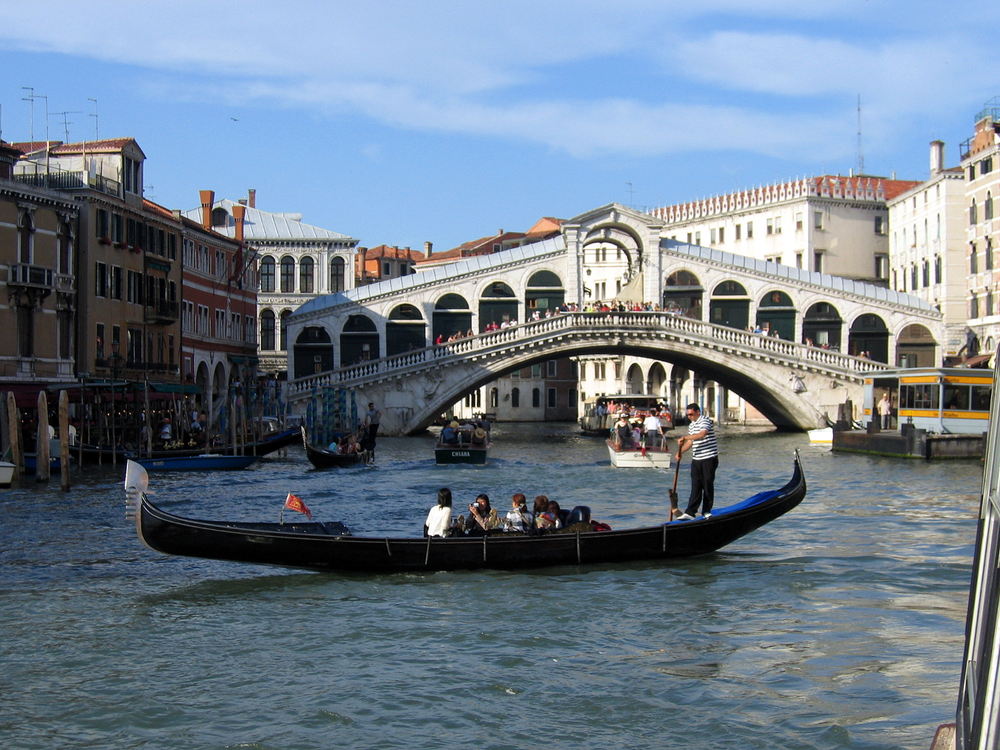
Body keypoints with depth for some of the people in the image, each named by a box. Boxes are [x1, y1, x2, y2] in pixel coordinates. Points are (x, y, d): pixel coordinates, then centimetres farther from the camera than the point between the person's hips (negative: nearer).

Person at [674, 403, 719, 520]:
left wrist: (685, 437, -29)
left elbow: (701, 435, -29)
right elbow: (690, 442, 17)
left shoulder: (705, 421, -12)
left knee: (708, 485, 1)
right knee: (695, 486, 3)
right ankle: (690, 512, -1)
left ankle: (707, 511, 11)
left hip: (709, 459, -7)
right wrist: (680, 452, 3)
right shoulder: (691, 425, 16)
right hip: (696, 459, 7)